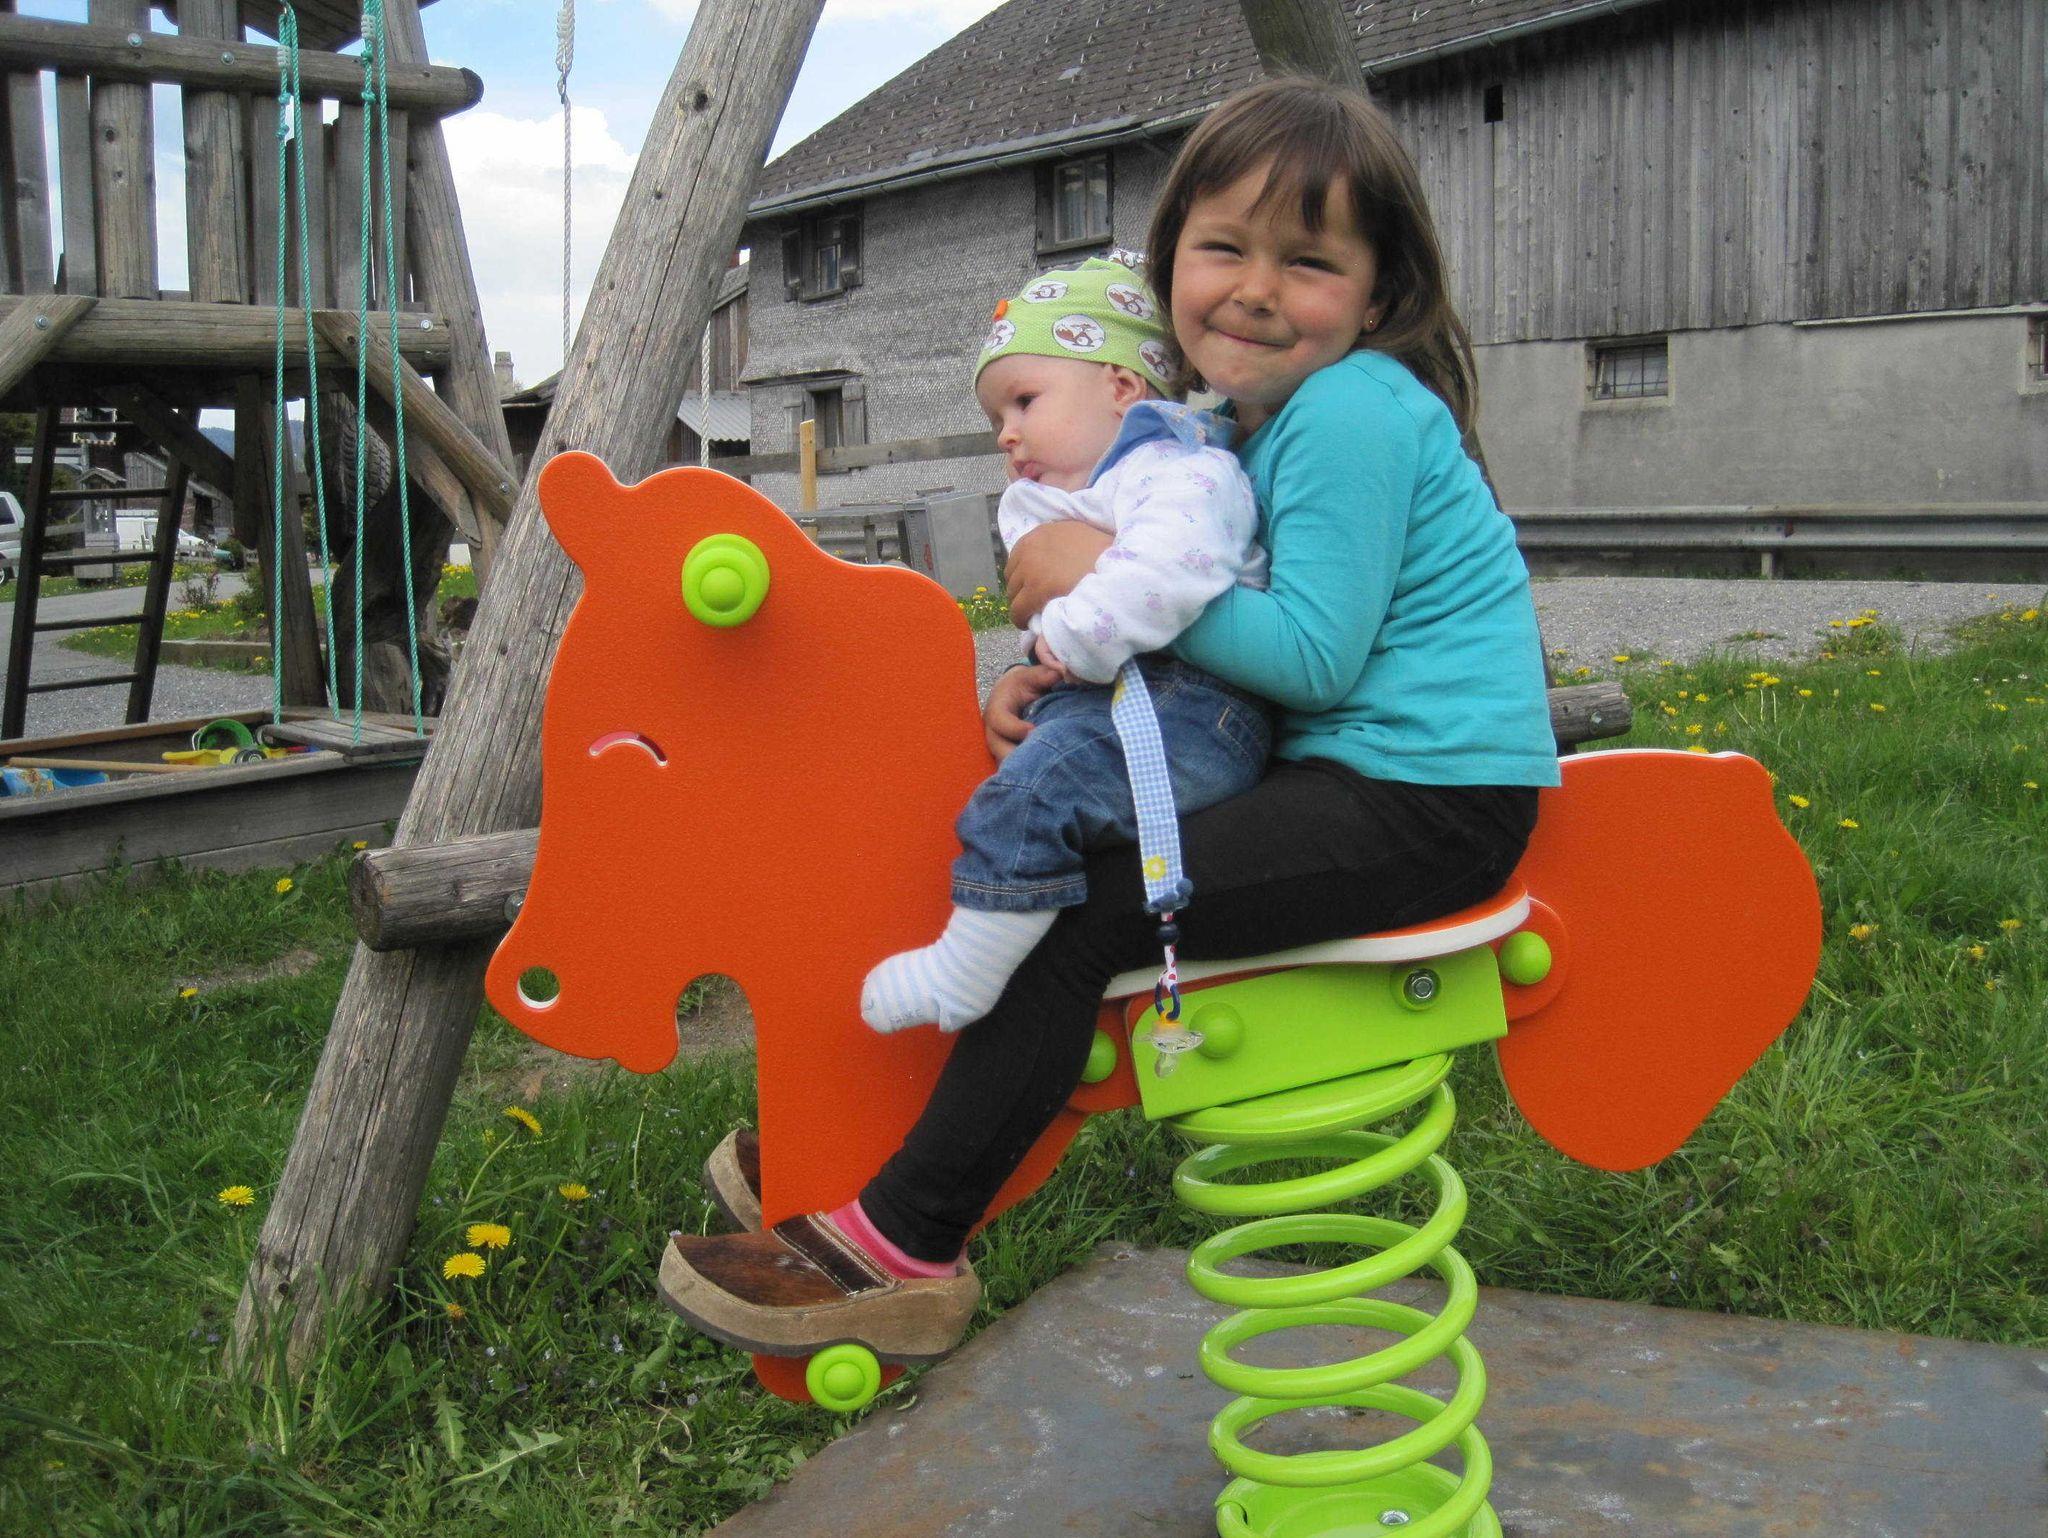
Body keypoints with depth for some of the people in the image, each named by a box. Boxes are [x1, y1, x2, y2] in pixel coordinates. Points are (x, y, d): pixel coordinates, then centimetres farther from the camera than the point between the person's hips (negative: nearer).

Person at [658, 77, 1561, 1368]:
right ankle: (905, 1158, 19)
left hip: (1428, 801, -10)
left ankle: (902, 1255, -8)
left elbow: (1311, 653, -21)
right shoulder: (1264, 416, 14)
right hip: (1354, 775, 10)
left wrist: (1111, 580, -20)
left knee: (1089, 910, -18)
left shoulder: (1352, 411, -16)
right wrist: (1064, 669, -3)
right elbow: (1266, 638, 14)